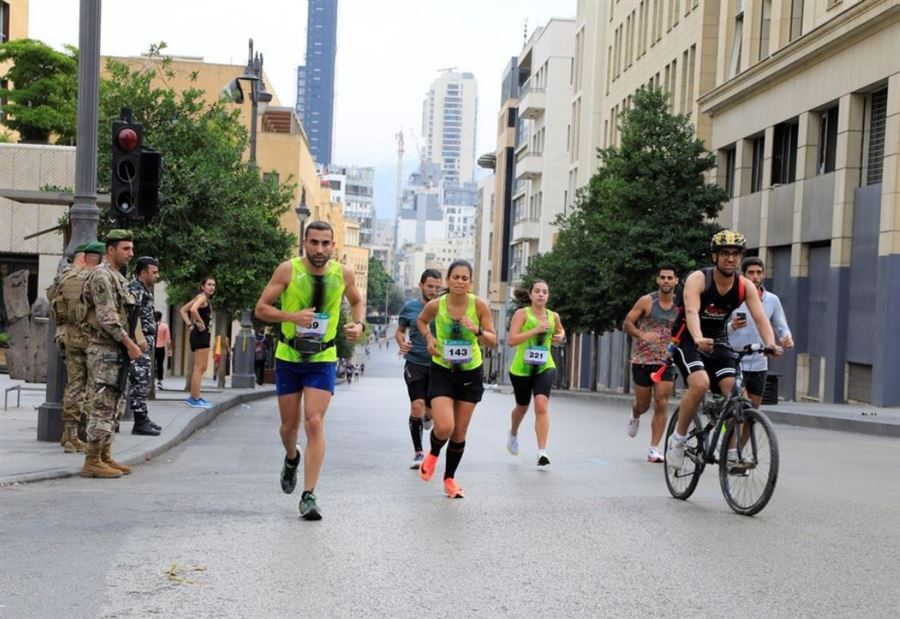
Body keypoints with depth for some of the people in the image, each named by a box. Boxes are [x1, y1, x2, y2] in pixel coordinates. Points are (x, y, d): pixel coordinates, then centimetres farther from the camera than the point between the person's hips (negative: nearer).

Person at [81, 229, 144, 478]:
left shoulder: (119, 278, 18)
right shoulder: (101, 276, -13)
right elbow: (107, 318, -21)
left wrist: (136, 341, 11)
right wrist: (130, 344, -18)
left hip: (118, 351, 10)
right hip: (104, 351, -10)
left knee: (114, 408, 12)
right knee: (102, 407, -8)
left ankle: (105, 457, 19)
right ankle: (92, 462, -3)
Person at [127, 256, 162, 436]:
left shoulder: (144, 290, 20)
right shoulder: (134, 289, -11)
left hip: (146, 342, 11)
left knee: (143, 381, 14)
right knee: (139, 381, -10)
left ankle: (143, 418, 22)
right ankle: (140, 422, -9)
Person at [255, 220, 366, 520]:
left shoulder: (343, 274, -4)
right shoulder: (288, 270, -11)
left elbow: (357, 302, 16)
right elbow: (261, 308, -9)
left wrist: (359, 324, -5)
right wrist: (292, 317, -25)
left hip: (323, 359, 0)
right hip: (288, 357, 0)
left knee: (315, 423, -12)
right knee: (289, 425, 11)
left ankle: (309, 496, -9)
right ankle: (292, 458, 47)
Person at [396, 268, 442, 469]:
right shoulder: (410, 306, 1)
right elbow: (400, 331, 13)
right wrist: (402, 344, -8)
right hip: (415, 364, -1)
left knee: (431, 409, 5)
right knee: (417, 406, -12)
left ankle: (427, 416, 46)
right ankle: (418, 452, 3)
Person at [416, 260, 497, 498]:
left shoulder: (479, 305, -14)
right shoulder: (435, 305, -12)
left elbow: (493, 341, -8)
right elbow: (421, 320, 11)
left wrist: (478, 331, -28)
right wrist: (428, 337, -8)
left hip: (470, 373, 1)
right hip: (442, 371, -1)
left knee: (460, 432, 9)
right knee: (444, 427, -17)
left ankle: (450, 477, 30)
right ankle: (433, 454, 18)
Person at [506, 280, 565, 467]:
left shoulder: (553, 316, 3)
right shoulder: (522, 313, -9)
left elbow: (560, 330, 26)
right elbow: (511, 340, -19)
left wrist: (560, 336, 3)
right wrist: (536, 330, -25)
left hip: (545, 367, 1)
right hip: (521, 368, -1)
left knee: (541, 404, -20)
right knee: (522, 407, 18)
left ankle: (542, 451, -21)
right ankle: (513, 434, 52)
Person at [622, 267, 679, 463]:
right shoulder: (647, 301, -4)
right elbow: (627, 324, -3)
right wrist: (642, 335, -21)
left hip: (666, 362, 1)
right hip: (642, 360, -1)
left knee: (662, 405, -8)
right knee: (643, 404, 8)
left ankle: (654, 449, -1)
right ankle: (635, 417, 46)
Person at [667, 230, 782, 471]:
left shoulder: (745, 285, -8)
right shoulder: (698, 279, -21)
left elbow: (760, 317, -19)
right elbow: (692, 312, -37)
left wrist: (770, 344, -39)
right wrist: (699, 340, -56)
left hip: (717, 341, 5)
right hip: (688, 340, -5)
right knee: (700, 384, -29)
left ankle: (731, 452, 3)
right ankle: (678, 439, -10)